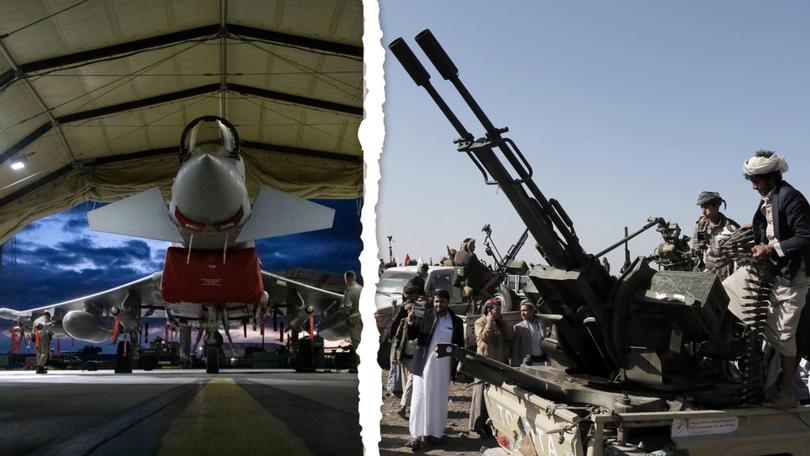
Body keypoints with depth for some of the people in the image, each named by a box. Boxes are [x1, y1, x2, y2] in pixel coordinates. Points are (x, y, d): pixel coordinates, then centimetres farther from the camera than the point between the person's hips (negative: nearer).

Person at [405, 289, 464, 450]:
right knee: (420, 399, 0)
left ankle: (435, 433, 21)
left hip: (443, 367, 2)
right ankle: (418, 435, 3)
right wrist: (410, 322, -24)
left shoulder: (456, 321, 3)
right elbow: (411, 336, -5)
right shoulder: (425, 315, -2)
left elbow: (460, 346, 9)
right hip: (424, 365, -1)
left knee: (439, 400, 10)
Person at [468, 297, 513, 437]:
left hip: (500, 362, 5)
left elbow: (509, 336, 3)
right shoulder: (480, 322, -2)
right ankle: (479, 425, 3)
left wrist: (502, 321, 0)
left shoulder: (500, 322, 15)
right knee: (482, 393, -3)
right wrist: (489, 322, -11)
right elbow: (484, 336, -18)